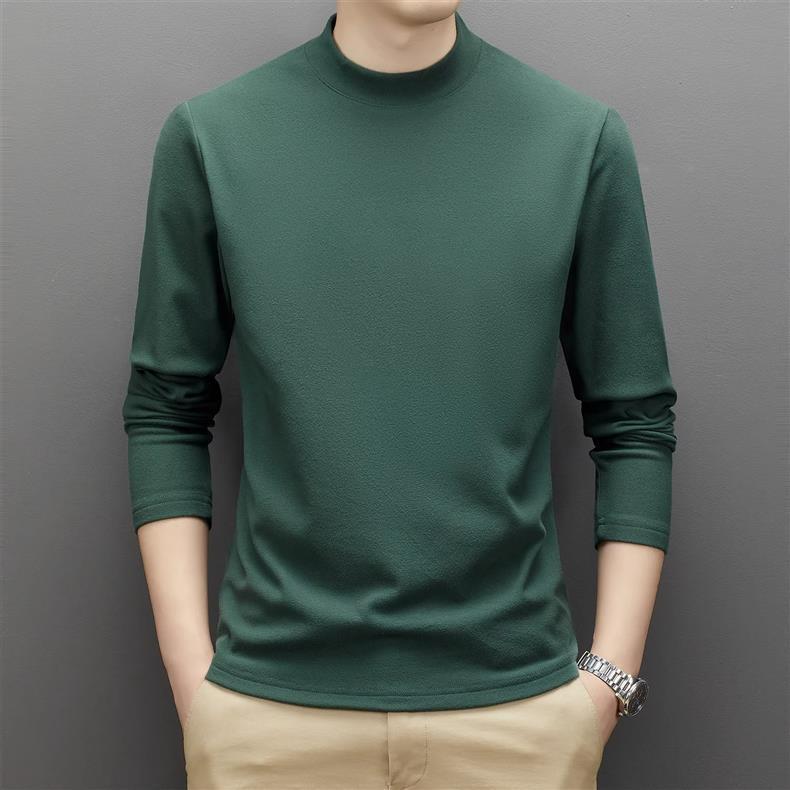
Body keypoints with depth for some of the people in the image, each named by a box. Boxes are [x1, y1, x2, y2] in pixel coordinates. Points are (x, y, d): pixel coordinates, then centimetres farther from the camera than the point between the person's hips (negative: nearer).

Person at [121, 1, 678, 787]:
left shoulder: (583, 138, -3)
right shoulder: (211, 134, -2)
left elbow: (634, 420, 1)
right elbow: (167, 411, 2)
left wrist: (608, 677, -3)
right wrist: (191, 675, -2)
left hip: (516, 702, 0)